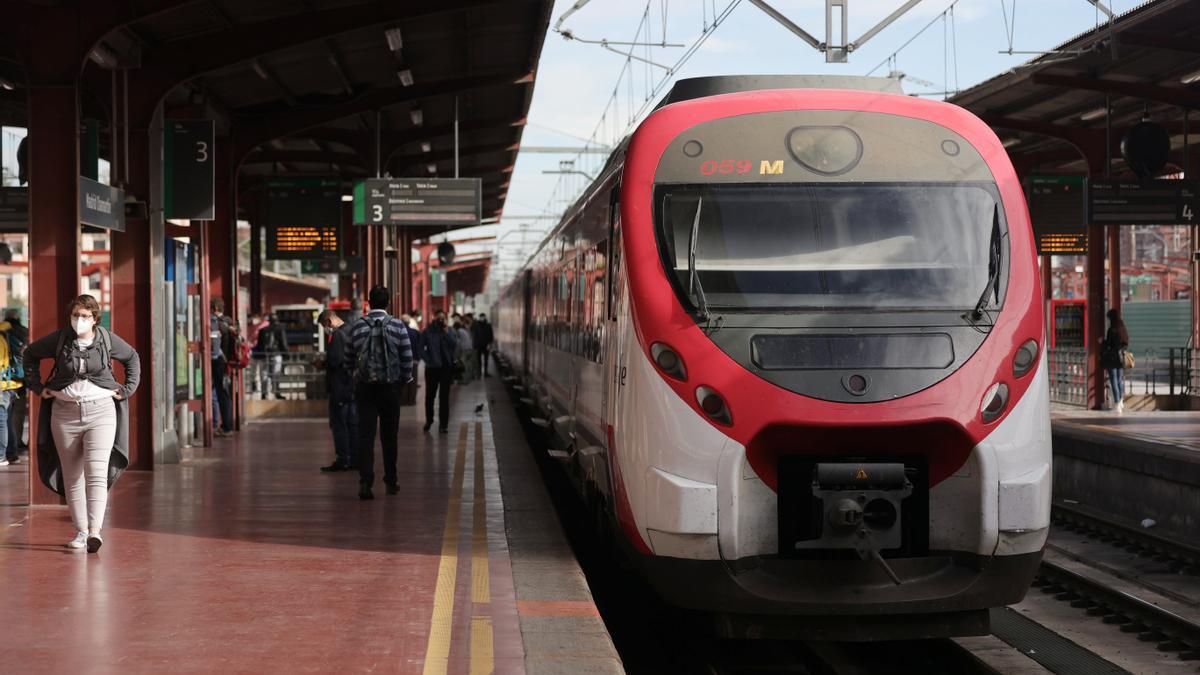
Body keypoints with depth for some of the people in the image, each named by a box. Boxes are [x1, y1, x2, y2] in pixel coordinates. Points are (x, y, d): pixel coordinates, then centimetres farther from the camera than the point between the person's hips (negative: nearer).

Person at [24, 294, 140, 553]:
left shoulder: (107, 339, 0)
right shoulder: (59, 339, -1)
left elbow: (132, 358, 18)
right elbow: (30, 353, 16)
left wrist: (128, 389, 9)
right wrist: (36, 385, 8)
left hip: (100, 410, -2)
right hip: (65, 412, 2)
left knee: (96, 472, -14)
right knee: (72, 475, 5)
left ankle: (95, 530, -22)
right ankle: (81, 531, 12)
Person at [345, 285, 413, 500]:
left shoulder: (358, 327, -1)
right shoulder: (397, 327, -5)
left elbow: (348, 358, 5)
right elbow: (407, 358, -6)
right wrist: (404, 379, 9)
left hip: (364, 386, 0)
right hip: (390, 386, 0)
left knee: (365, 434, -1)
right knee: (389, 436, 11)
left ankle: (365, 482, -13)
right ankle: (391, 481, 21)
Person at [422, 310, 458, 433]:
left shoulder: (449, 331, 4)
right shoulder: (427, 332, 0)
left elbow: (455, 346, -9)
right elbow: (421, 348, 1)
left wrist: (446, 333, -13)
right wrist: (427, 360, -8)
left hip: (446, 367, 0)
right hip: (432, 367, 0)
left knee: (444, 396, 1)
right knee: (430, 395, 9)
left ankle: (443, 424, 4)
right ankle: (429, 420, 28)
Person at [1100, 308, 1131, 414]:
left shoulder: (1112, 330, -16)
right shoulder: (1123, 330, 7)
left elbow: (1108, 346, -17)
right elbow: (1126, 345, 13)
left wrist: (1102, 342, 3)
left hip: (1112, 359, -7)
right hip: (1121, 358, 7)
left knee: (1114, 382, -2)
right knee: (1120, 381, 17)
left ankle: (1117, 405, -3)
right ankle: (1121, 402, 25)